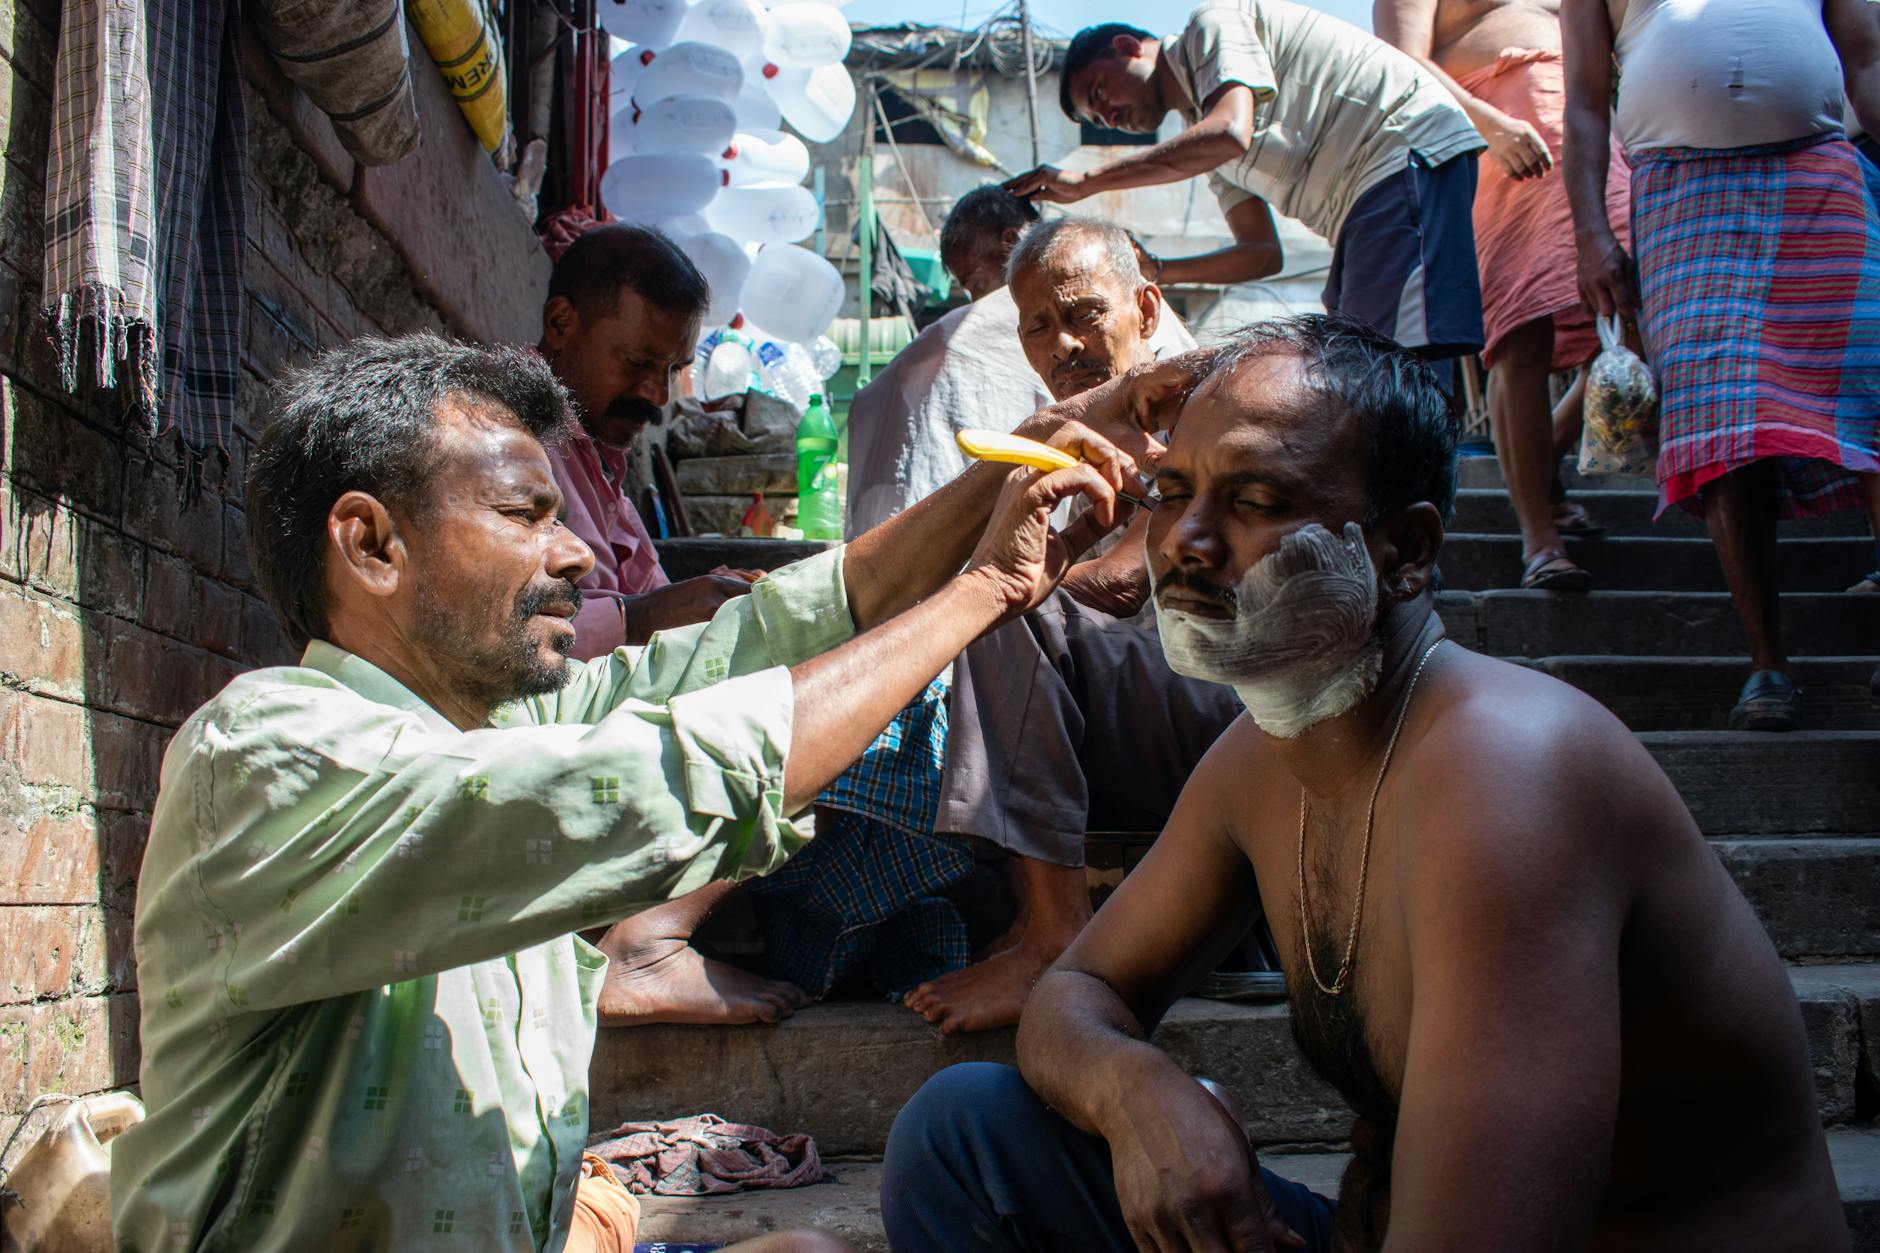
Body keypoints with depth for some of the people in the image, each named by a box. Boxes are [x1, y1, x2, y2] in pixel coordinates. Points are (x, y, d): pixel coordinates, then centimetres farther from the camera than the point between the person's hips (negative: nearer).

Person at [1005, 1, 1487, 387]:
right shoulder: (1198, 131, 24)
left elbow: (1229, 133, -20)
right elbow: (1262, 252, 22)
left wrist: (1085, 181, -16)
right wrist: (1154, 270, 10)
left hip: (1412, 153, -10)